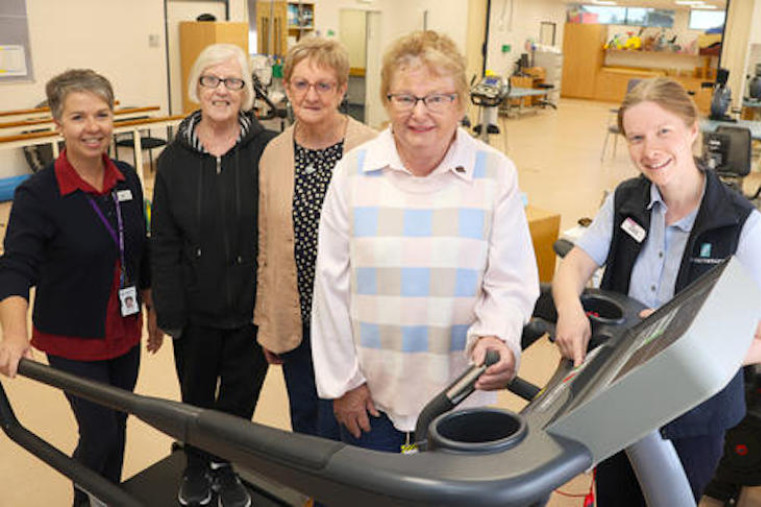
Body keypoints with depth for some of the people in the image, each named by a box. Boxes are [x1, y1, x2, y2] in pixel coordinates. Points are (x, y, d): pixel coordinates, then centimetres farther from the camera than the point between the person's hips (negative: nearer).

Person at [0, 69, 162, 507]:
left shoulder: (128, 179, -2)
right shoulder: (38, 194, -19)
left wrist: (153, 311, 13)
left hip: (125, 334, 5)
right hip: (73, 342, -5)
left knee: (116, 427, 19)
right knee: (100, 436, 3)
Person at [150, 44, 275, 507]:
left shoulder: (267, 150, -11)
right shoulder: (175, 158, -2)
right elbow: (164, 243, 0)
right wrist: (169, 312, -3)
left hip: (251, 307, -2)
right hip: (197, 309, 2)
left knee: (240, 396, 16)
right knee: (196, 394, 20)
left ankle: (225, 466, 42)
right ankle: (196, 467, 46)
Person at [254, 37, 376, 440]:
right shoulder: (274, 154, 3)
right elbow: (267, 245, 9)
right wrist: (266, 324, 13)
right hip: (294, 319, 5)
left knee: (335, 429, 3)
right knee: (302, 422, 20)